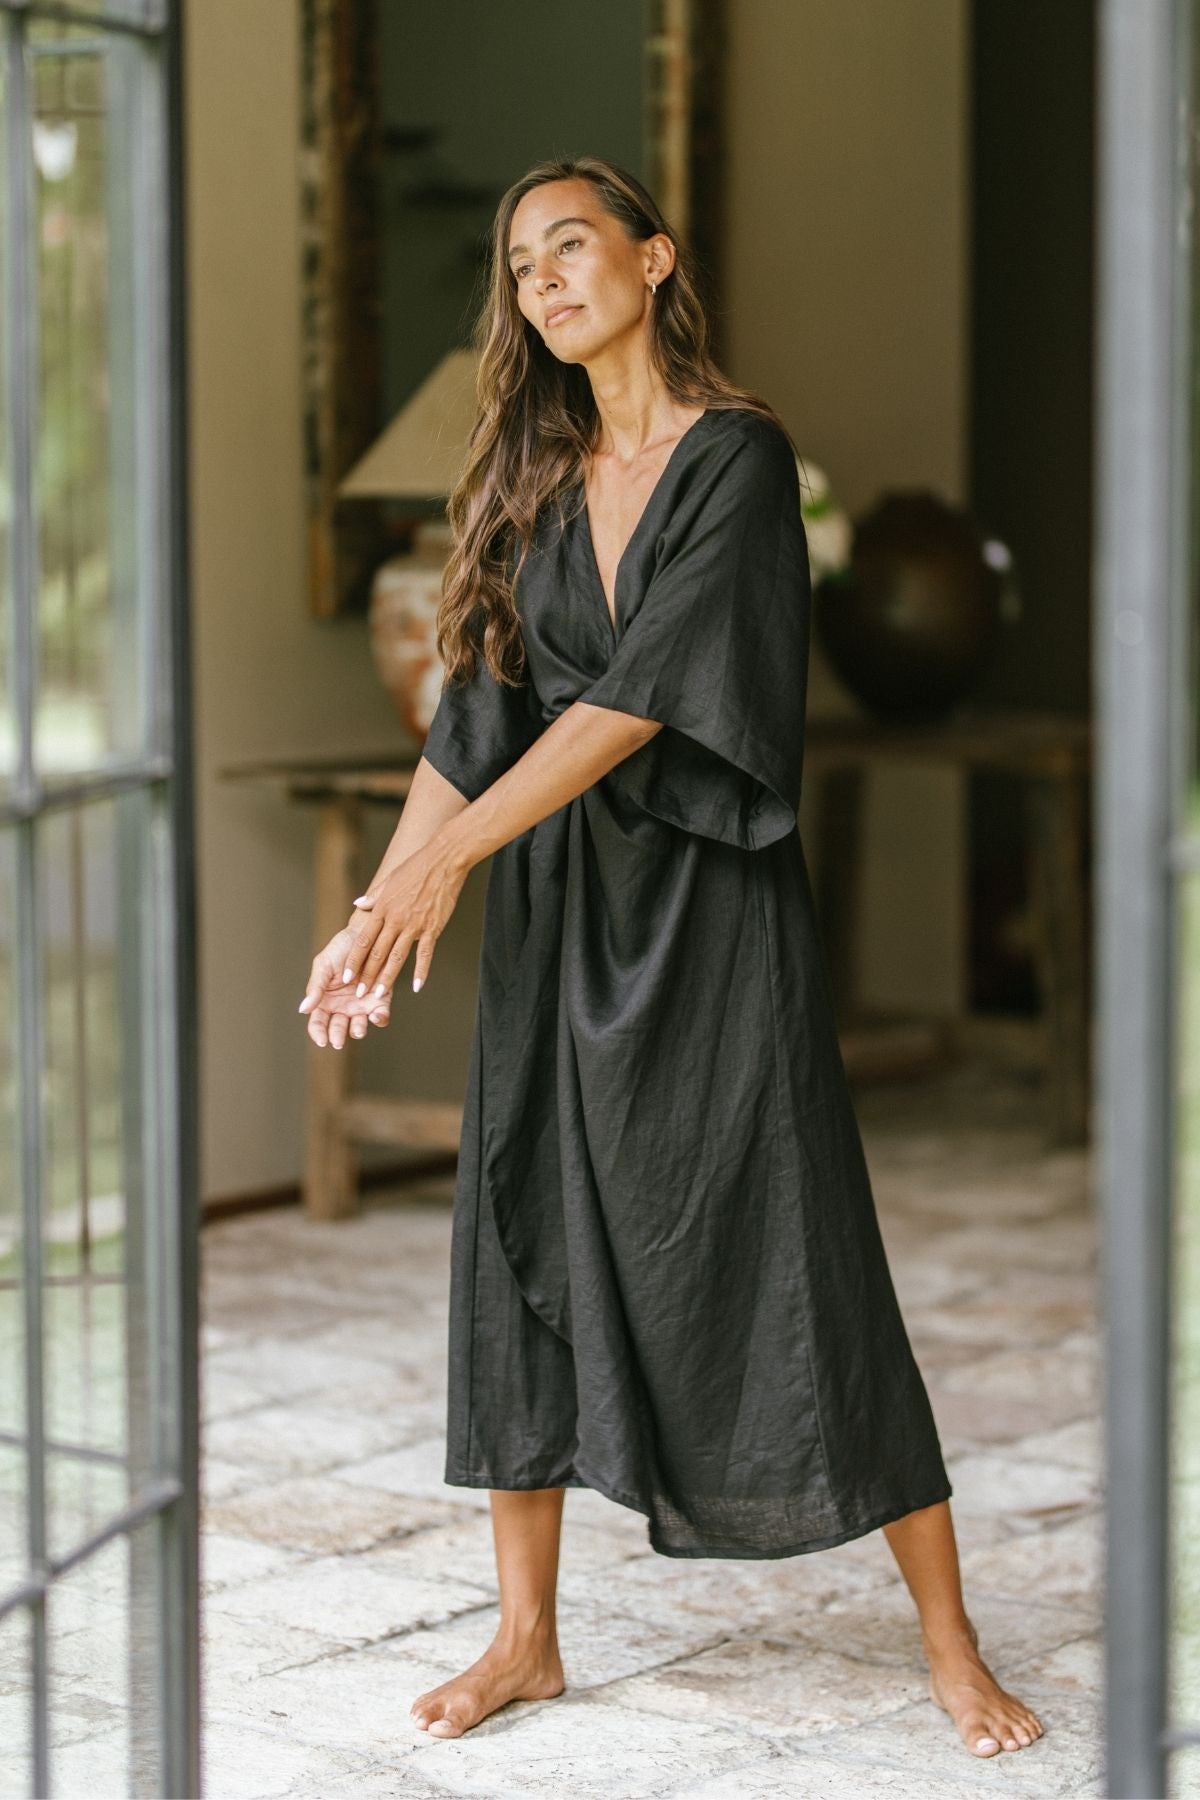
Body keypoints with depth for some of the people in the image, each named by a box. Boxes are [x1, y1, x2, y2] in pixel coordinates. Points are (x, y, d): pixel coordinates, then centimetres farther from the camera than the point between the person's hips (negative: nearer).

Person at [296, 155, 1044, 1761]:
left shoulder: (740, 456, -8)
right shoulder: (536, 478, 11)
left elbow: (644, 692, -18)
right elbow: (479, 712, 5)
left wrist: (451, 853, -22)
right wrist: (380, 906, -7)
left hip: (708, 904, -6)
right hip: (554, 915, 6)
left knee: (791, 1263, -4)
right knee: (529, 1250, 5)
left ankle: (950, 1641, 7)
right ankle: (528, 1637, 16)